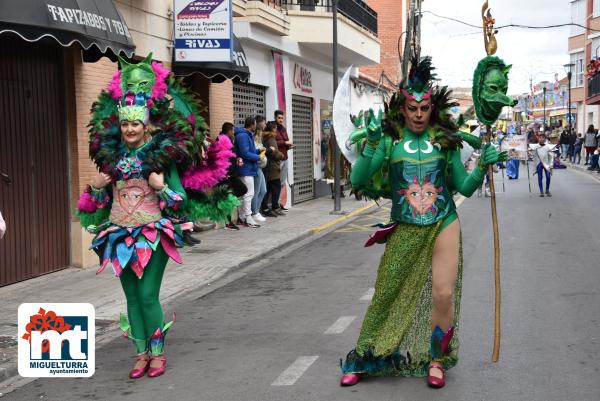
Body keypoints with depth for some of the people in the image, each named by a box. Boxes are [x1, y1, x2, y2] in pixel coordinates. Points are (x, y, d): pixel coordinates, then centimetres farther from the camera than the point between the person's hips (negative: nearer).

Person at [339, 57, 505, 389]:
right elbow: (357, 180, -13)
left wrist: (482, 166, -13)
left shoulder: (445, 139, 0)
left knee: (443, 294, -5)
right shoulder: (389, 137, -5)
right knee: (387, 295, 5)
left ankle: (436, 361, 18)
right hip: (404, 229, -1)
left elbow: (464, 187, 4)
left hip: (443, 225, 1)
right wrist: (371, 144, -25)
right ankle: (363, 359, 22)